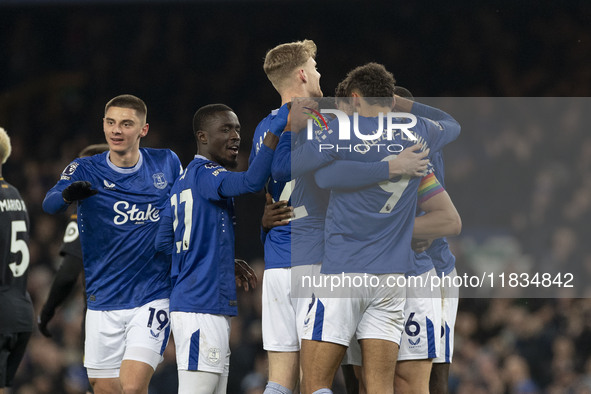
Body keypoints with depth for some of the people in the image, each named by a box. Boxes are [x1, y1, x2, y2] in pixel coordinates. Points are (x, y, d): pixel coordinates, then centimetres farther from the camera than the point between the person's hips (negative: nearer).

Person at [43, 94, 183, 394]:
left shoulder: (167, 163, 3)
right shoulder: (85, 171, -1)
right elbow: (50, 204, -22)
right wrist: (68, 194, -45)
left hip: (152, 299, -2)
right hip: (103, 305, 2)